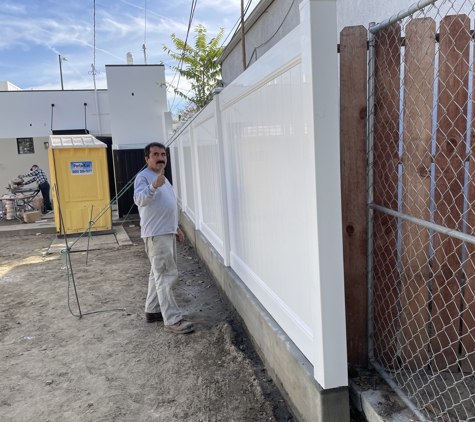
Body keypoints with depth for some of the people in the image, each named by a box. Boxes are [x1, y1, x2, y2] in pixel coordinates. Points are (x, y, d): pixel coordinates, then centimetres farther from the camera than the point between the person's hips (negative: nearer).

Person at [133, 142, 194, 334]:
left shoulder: (162, 177, 19)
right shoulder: (143, 177, -10)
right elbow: (139, 200, -30)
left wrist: (176, 227, 23)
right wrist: (153, 186, -46)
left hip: (167, 232, 10)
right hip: (156, 234, -10)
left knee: (159, 274, 16)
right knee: (166, 276, -10)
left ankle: (152, 311, 27)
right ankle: (172, 320, -6)